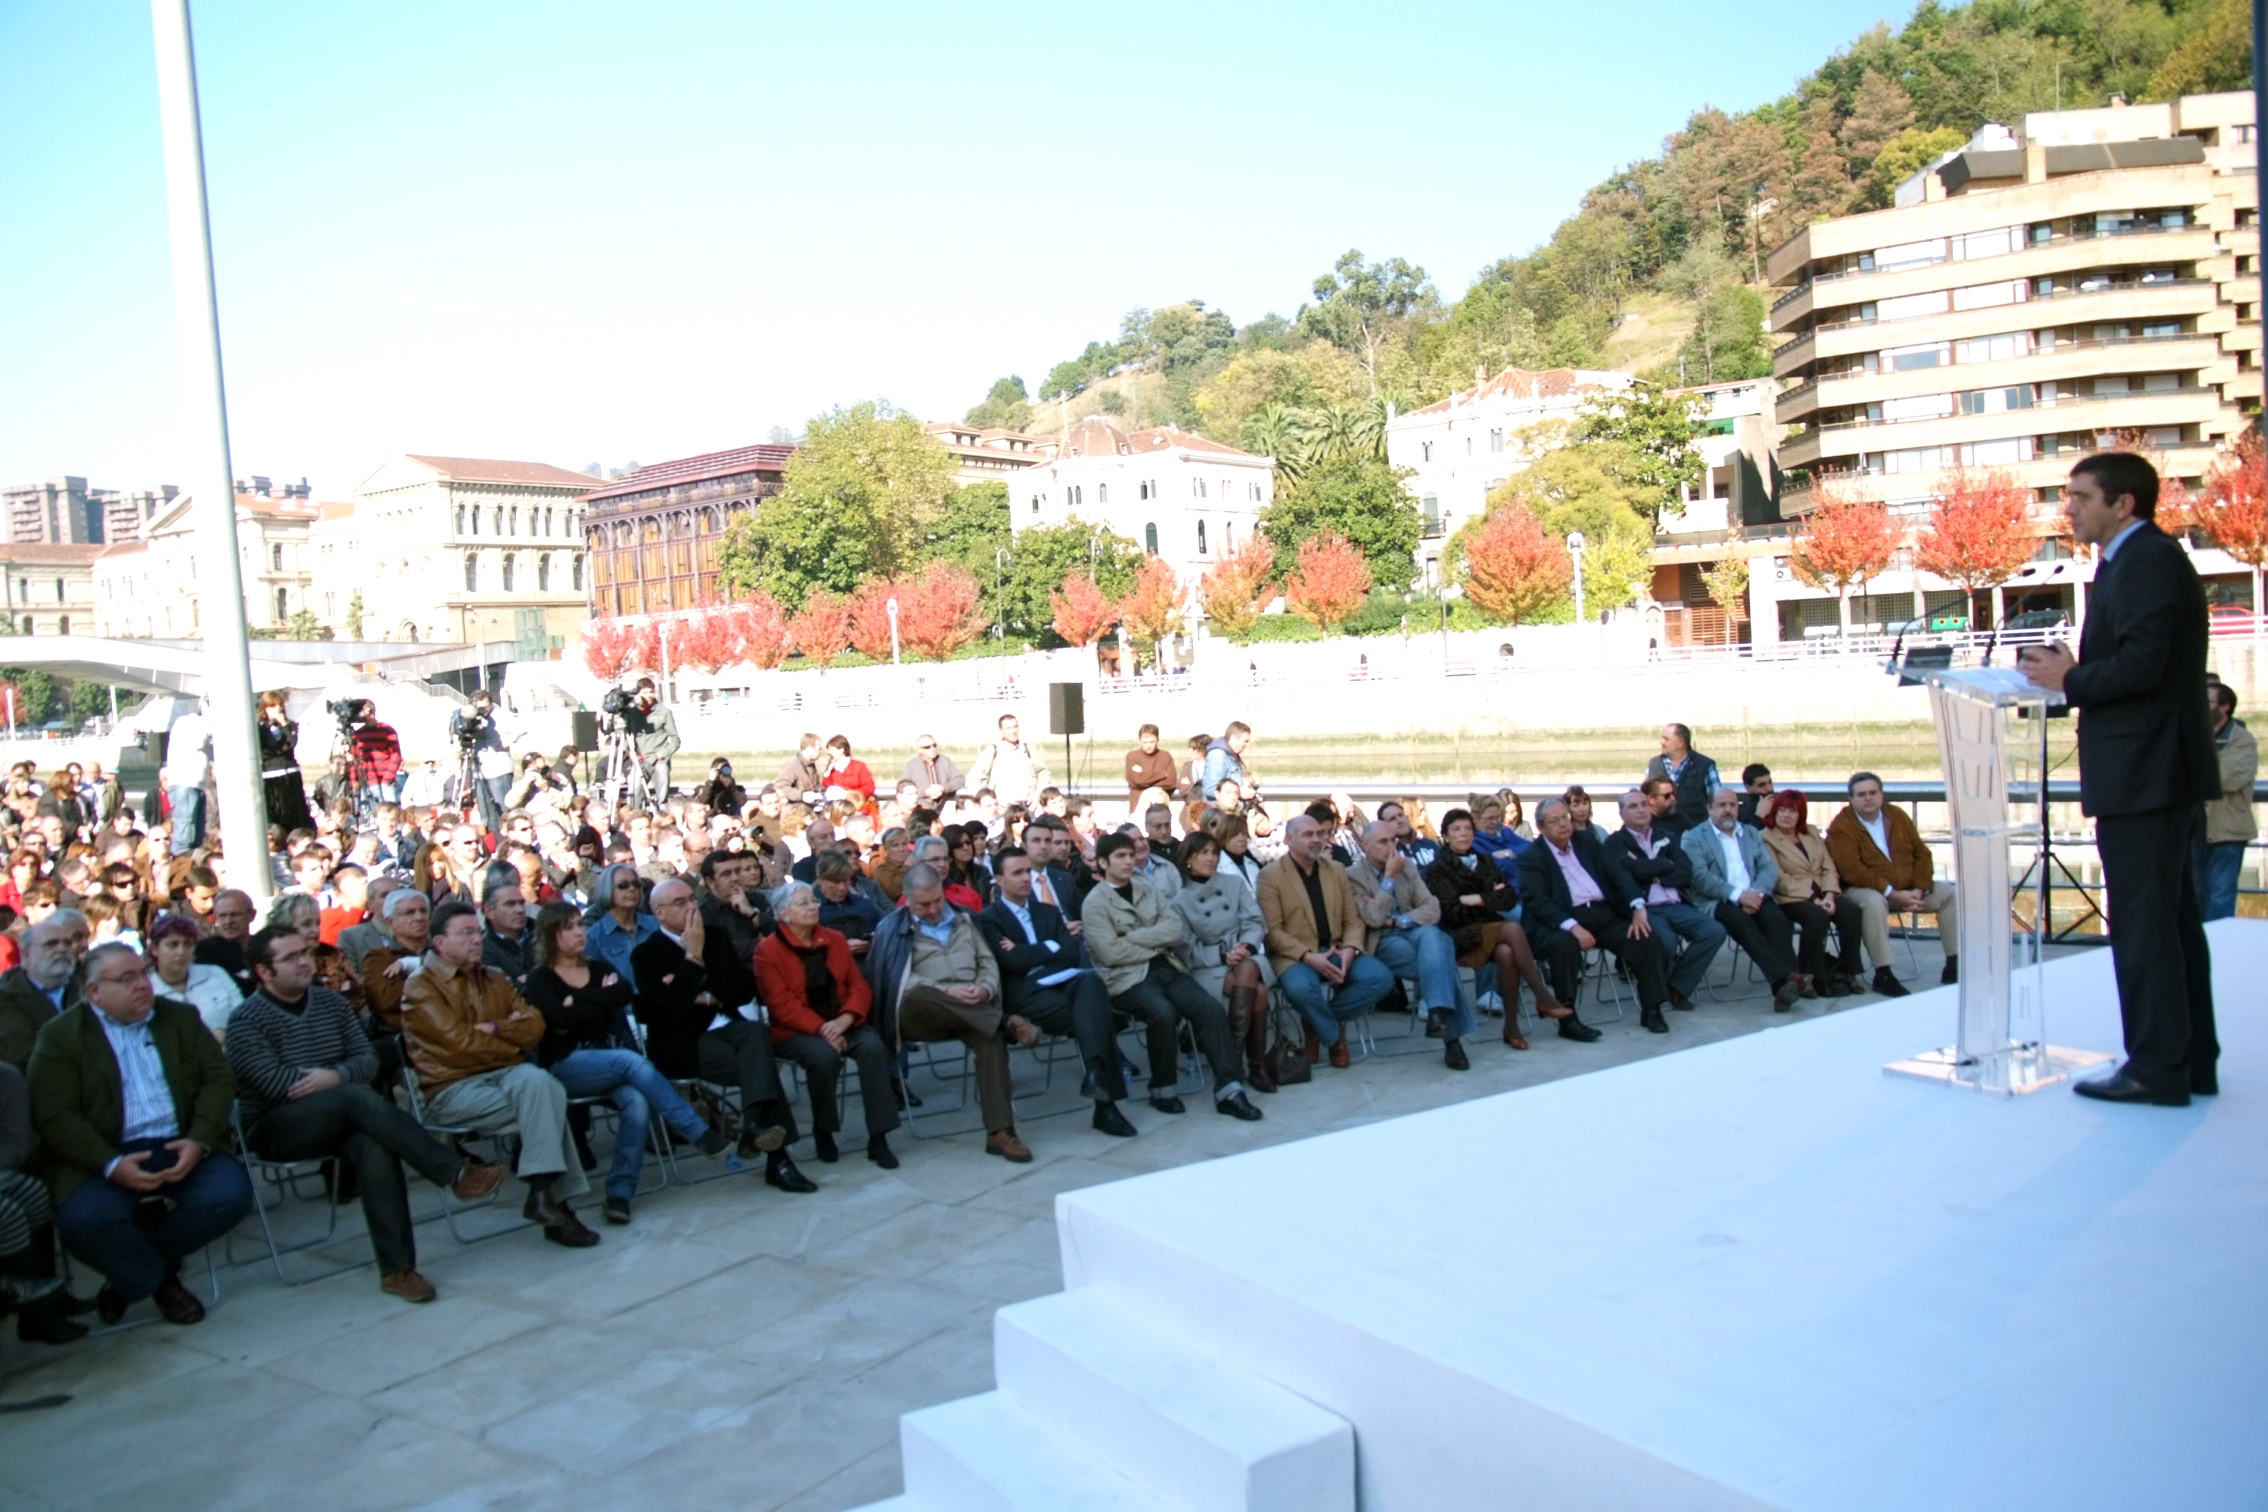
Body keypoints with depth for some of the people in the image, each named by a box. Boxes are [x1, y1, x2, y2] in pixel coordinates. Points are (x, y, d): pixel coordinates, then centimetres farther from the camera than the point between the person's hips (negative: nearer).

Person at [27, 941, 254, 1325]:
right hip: (103, 1160, -3)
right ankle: (161, 1279, -1)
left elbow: (219, 1079, 7)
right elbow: (53, 1116, -7)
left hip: (180, 1147, 3)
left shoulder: (181, 1018, 14)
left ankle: (132, 1267, 2)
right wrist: (111, 1165, -21)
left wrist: (199, 1141, -12)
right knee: (84, 1219, -32)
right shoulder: (61, 1035, 2)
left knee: (230, 1193, -23)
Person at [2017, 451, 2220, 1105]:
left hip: (2144, 774, -11)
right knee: (2172, 917, 14)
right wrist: (2074, 672, 7)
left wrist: (2068, 679, -10)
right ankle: (2192, 1061, 22)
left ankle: (2158, 1069, -1)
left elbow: (2142, 665, -23)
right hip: (2158, 773, 11)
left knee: (2143, 921, -6)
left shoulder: (2146, 560, -14)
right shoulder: (2141, 559, 19)